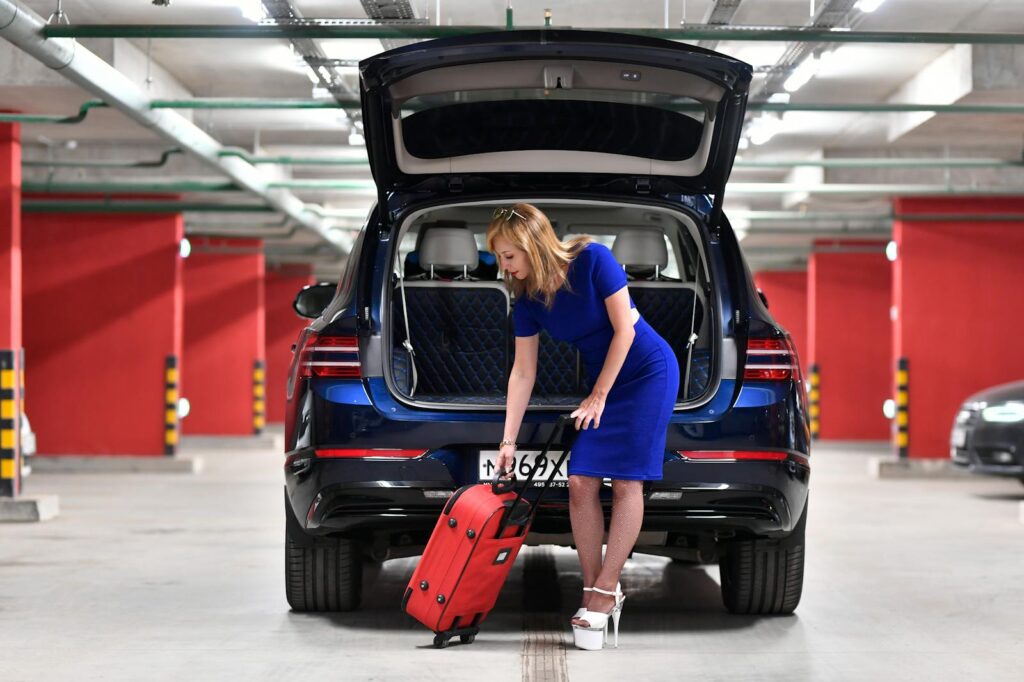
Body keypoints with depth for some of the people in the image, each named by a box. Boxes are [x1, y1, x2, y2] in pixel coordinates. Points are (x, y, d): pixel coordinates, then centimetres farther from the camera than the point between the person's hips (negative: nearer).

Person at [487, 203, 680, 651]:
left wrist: (599, 396, -13)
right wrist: (508, 440, -3)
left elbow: (624, 330, -18)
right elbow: (523, 373, -1)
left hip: (648, 371, -5)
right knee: (580, 481, -7)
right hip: (599, 379, 5)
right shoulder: (527, 302, -6)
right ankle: (595, 590, 1)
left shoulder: (592, 260, -22)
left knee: (626, 480, -10)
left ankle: (606, 590, -7)